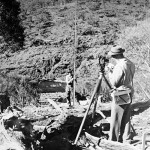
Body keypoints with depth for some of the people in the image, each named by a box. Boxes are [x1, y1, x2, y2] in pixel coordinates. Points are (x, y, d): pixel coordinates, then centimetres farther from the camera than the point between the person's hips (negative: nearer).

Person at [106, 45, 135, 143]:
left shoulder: (119, 66, -21)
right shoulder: (131, 64, 5)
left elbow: (114, 83, -18)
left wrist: (110, 73, -4)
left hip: (120, 97, -8)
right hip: (129, 96, 8)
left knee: (116, 120, 3)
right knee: (126, 119, 16)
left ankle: (114, 141, 12)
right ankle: (126, 140, 23)